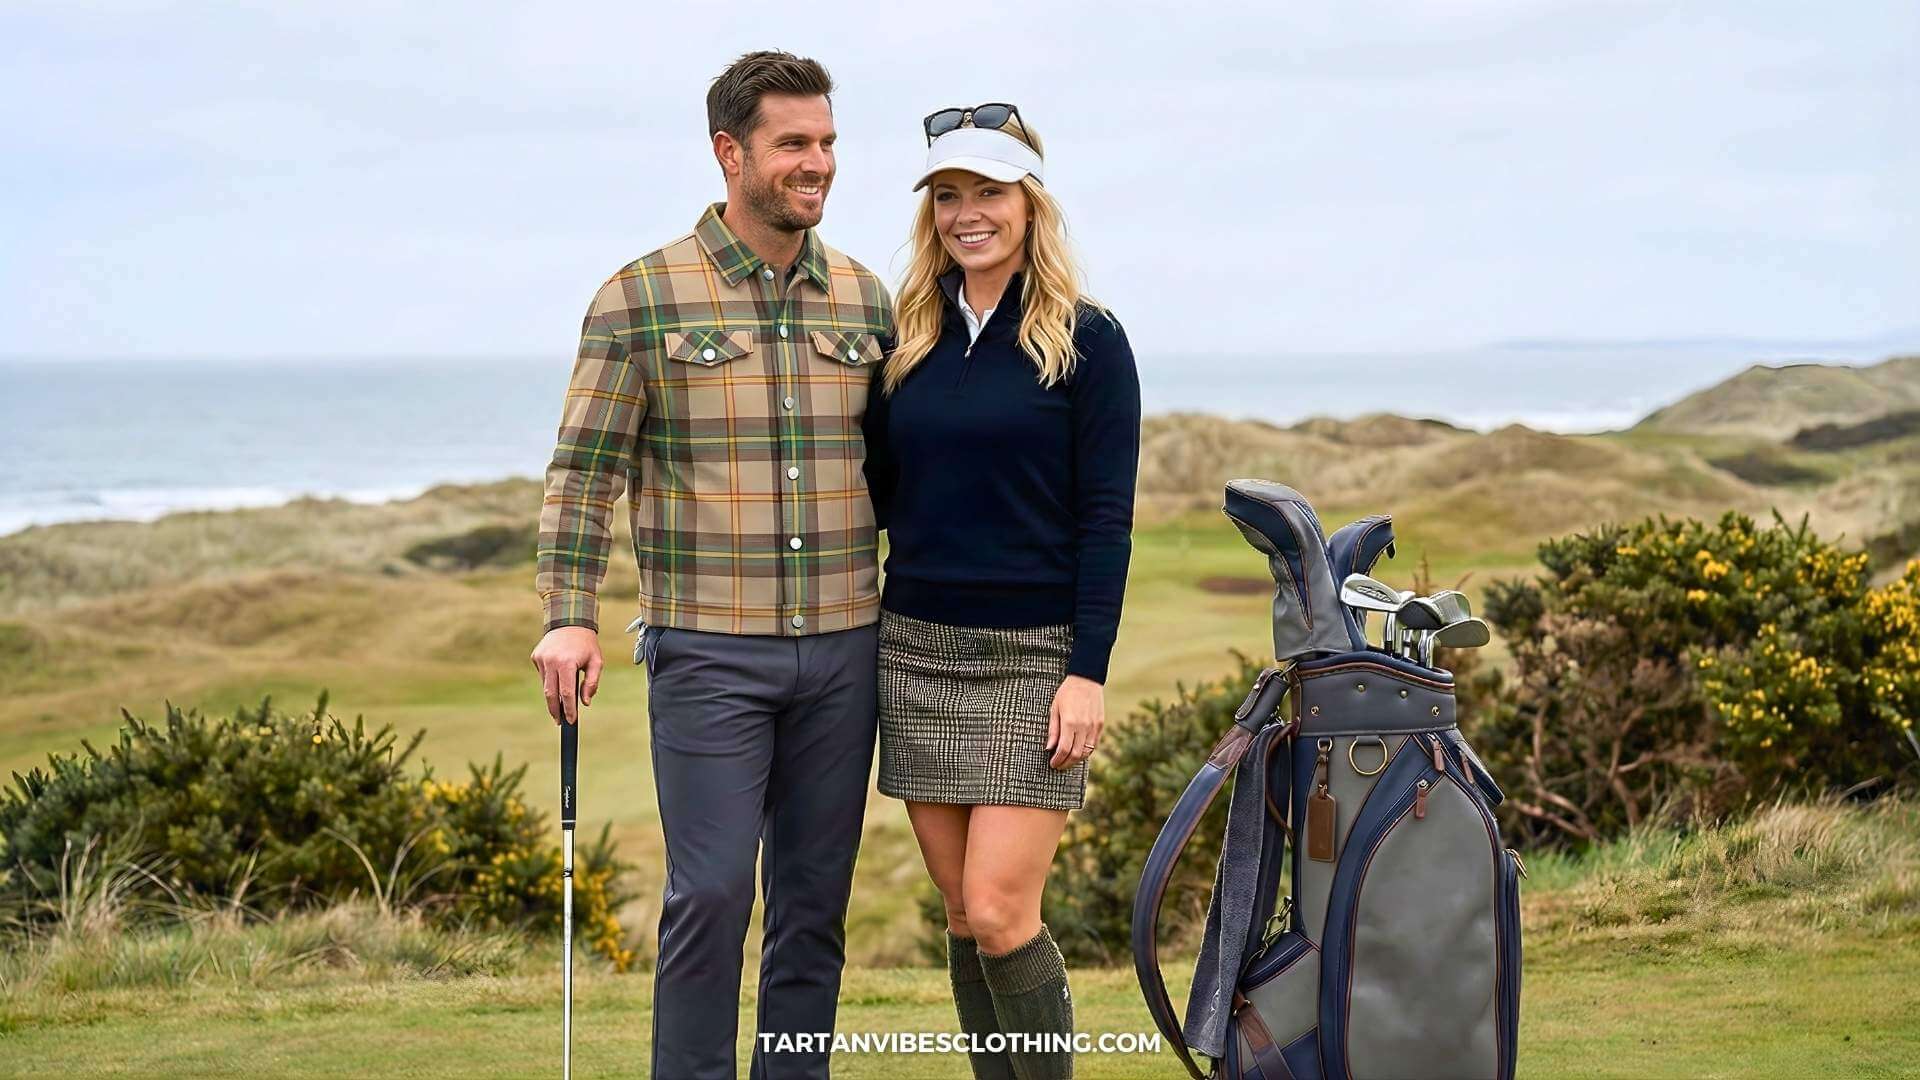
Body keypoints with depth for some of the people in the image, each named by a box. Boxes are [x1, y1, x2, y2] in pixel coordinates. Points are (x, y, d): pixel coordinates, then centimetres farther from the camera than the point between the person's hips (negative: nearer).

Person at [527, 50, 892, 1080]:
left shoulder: (867, 300, 9)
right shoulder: (641, 298, -3)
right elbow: (583, 469, -2)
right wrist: (567, 617, -11)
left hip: (842, 649, 4)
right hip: (709, 651, -4)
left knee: (815, 898, 8)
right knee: (712, 891, -7)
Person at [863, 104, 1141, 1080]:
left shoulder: (1086, 340, -4)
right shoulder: (907, 338, 9)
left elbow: (1106, 517, -8)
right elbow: (880, 490, 15)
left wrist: (1089, 670, -13)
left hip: (1034, 652, -5)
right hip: (917, 648, 5)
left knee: (999, 910, -11)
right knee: (962, 913, 7)